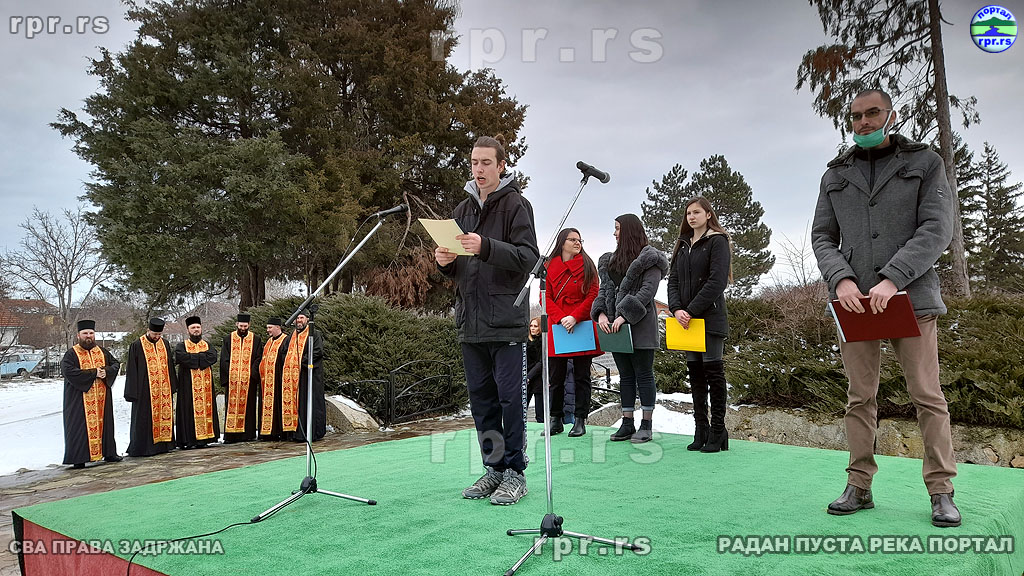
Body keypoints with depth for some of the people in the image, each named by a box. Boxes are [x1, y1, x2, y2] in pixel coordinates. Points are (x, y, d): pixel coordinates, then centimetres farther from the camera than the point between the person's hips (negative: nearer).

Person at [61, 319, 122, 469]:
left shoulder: (102, 351, 12)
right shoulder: (71, 354, -3)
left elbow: (116, 364, 11)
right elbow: (68, 371, -17)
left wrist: (106, 371, -11)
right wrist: (93, 373, -19)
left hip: (102, 398, 4)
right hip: (80, 399, -4)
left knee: (104, 423, 10)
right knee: (80, 426, -3)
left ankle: (109, 453, 19)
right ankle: (78, 458, 3)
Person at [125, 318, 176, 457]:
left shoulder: (165, 344, 10)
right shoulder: (137, 346, -5)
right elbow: (132, 370, -5)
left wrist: (172, 387, 13)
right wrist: (132, 392, -9)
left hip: (163, 390, 5)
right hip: (145, 391, -5)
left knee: (164, 415, 8)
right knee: (145, 419, -2)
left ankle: (162, 444, 17)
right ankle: (143, 448, 5)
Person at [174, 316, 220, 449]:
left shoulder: (207, 345, 15)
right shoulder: (181, 346, 7)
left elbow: (213, 356, -6)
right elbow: (180, 357, -16)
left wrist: (192, 358, -9)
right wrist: (201, 357, -9)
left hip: (205, 384, 3)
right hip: (188, 384, -3)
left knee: (205, 408, 0)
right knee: (189, 410, -7)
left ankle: (204, 436, 3)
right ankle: (189, 439, -6)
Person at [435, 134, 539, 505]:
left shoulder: (516, 204, -2)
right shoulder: (463, 209, 17)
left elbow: (528, 257, -14)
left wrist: (486, 247, -26)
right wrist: (445, 262, -2)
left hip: (506, 321, -6)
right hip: (471, 321, 6)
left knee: (511, 397, -2)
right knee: (481, 398, 11)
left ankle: (515, 473, 8)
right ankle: (494, 468, 22)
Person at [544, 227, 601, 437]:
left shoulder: (587, 266, 5)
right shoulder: (549, 267, 8)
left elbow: (593, 296, -2)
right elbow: (545, 297, 3)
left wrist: (575, 317, -14)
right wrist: (561, 318, -10)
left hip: (582, 326, -1)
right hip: (557, 326, 1)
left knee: (581, 376, 4)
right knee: (556, 376, 6)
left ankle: (580, 420, 11)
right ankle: (556, 420, 16)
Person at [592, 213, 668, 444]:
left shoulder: (649, 259, -4)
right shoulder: (611, 260, 18)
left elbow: (648, 290, -14)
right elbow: (604, 289, 14)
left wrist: (625, 315, -21)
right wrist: (601, 313, -4)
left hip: (640, 326, -7)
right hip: (615, 326, 7)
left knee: (643, 374, 0)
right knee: (625, 375, 11)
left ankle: (646, 425, 6)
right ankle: (627, 423, 16)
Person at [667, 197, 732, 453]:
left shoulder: (717, 241, -2)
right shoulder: (682, 245, 17)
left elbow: (716, 281, -13)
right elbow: (673, 280, 11)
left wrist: (692, 311, -16)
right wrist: (677, 309, -6)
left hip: (710, 318, -6)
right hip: (686, 319, 6)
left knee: (713, 371, -3)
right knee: (695, 373, 6)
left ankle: (718, 432, 3)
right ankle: (701, 430, 12)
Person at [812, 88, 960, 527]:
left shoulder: (924, 163, 8)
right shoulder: (835, 175, 15)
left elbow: (937, 229, -3)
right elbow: (822, 237, 10)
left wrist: (892, 279, -16)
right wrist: (841, 279, -9)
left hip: (909, 296, -2)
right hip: (854, 300, 2)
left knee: (928, 395, -2)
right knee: (860, 397, 4)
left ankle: (941, 492, 7)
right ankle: (858, 487, 10)